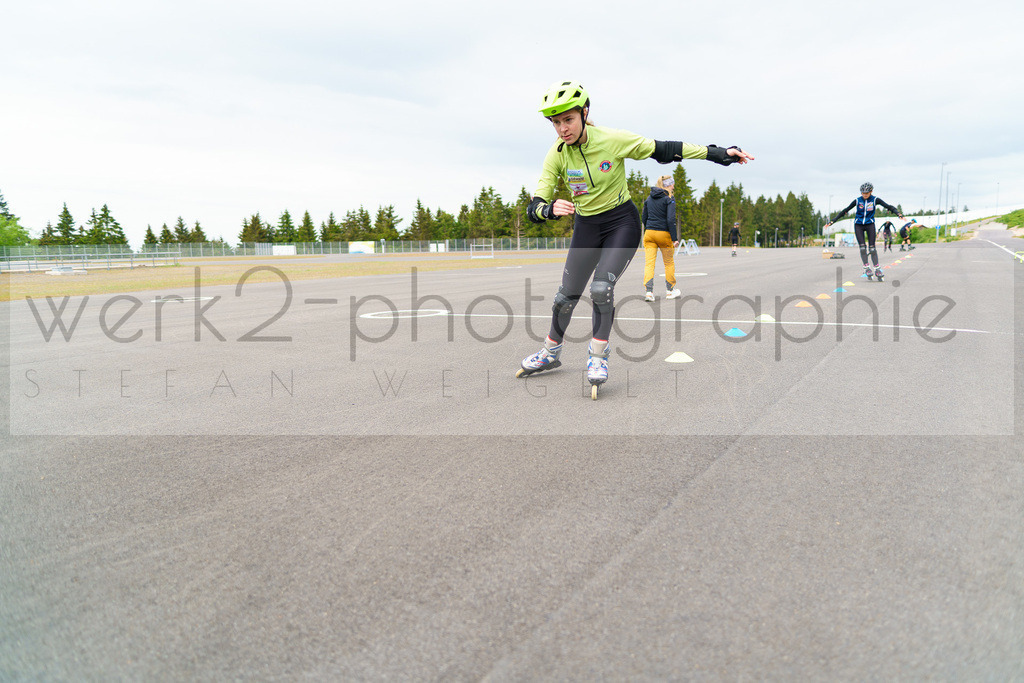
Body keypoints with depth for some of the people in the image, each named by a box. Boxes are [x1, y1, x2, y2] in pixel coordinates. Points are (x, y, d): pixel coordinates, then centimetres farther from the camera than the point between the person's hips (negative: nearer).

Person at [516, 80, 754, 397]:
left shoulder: (612, 140, -20)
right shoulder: (557, 155, -13)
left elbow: (663, 150, -13)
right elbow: (535, 207, -16)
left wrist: (718, 153, -13)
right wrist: (550, 209, -40)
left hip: (622, 222, -3)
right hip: (586, 227, 3)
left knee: (601, 288, -22)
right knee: (567, 295, 5)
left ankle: (598, 356, -2)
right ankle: (550, 353, 28)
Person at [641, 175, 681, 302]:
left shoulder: (649, 198, 10)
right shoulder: (669, 199, -8)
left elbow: (643, 218, 12)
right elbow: (670, 220, -16)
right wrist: (675, 238, -13)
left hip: (649, 233, 4)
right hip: (664, 234, -4)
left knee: (649, 263, -1)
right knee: (669, 263, 14)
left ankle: (649, 292, -14)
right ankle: (670, 291, 24)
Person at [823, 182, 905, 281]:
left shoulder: (875, 200, -8)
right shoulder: (857, 201, -6)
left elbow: (888, 206, -11)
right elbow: (844, 211, -3)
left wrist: (898, 214, -28)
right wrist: (832, 221, -7)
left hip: (870, 224, 0)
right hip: (858, 225, 1)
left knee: (872, 247, -4)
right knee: (862, 247, -10)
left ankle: (877, 269, 1)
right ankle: (866, 267, -3)